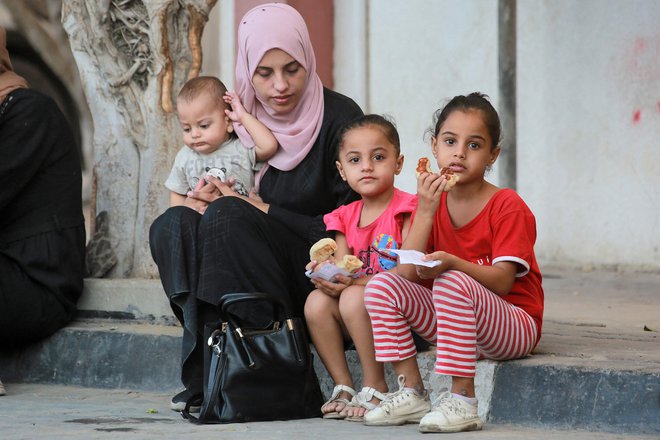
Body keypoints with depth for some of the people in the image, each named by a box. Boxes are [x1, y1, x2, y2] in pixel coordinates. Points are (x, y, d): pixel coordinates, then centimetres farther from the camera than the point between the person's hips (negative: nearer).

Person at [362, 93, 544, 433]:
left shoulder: (508, 207, -11)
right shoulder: (431, 202, 5)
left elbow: (503, 281, -21)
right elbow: (408, 273, -8)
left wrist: (452, 263, -38)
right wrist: (425, 211, -17)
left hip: (513, 325, -6)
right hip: (449, 321, 6)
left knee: (452, 283, -35)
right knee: (382, 284, -11)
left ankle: (462, 401, -33)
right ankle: (412, 394, -10)